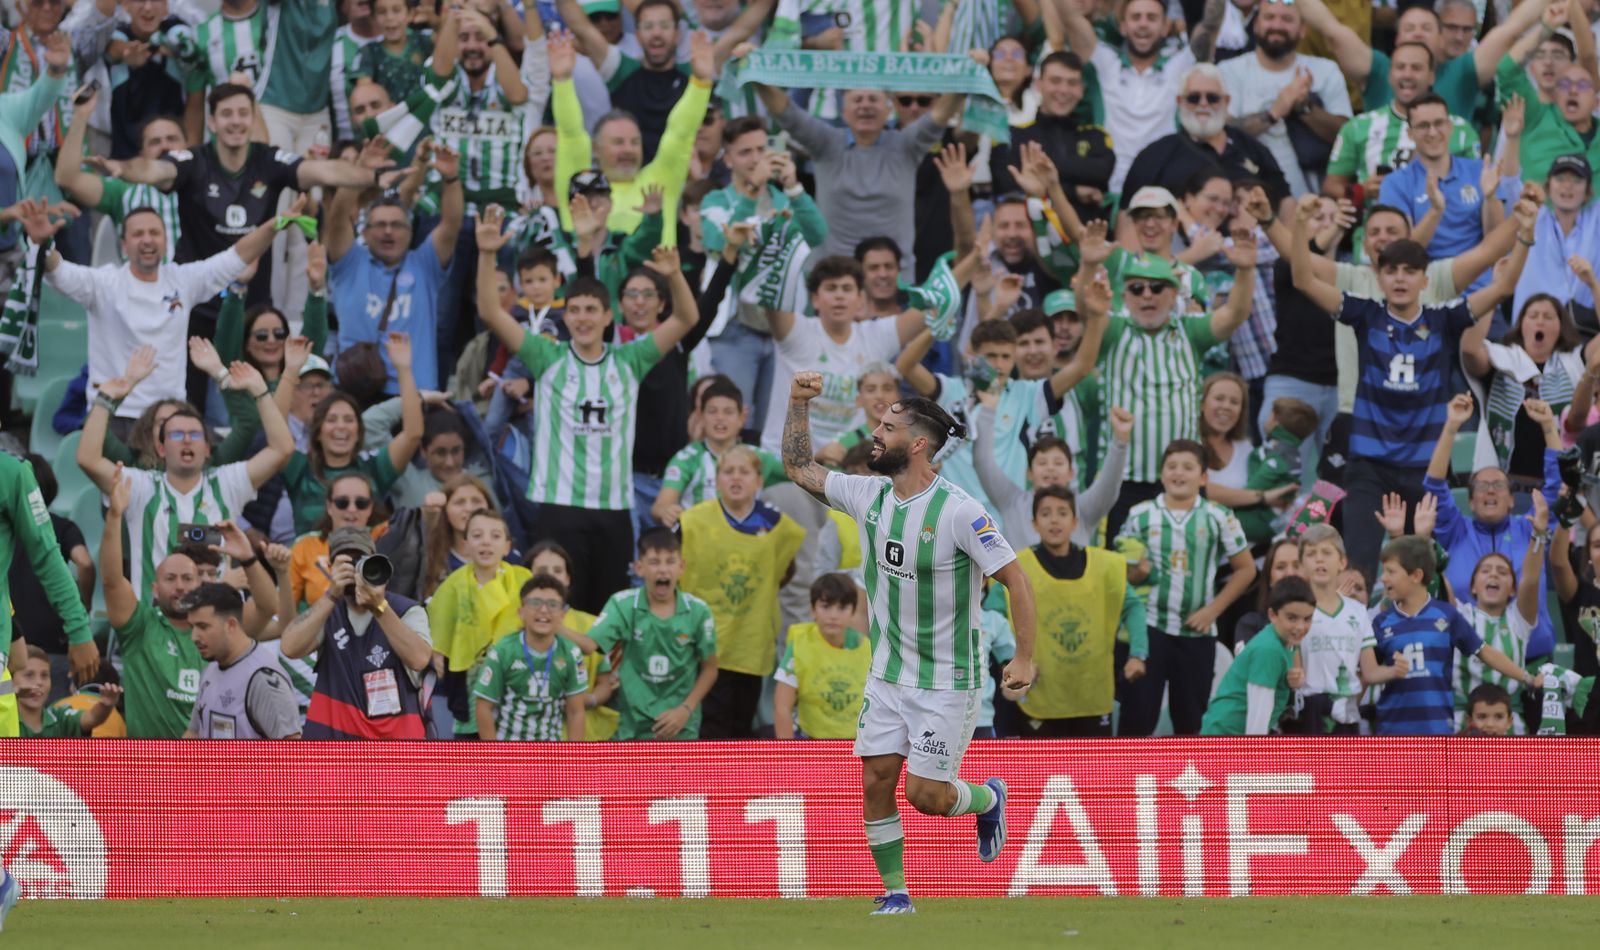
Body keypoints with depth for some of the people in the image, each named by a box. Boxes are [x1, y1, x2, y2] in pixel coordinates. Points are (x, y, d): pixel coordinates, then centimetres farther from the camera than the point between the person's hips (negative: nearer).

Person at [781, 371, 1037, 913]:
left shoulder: (959, 512, -19)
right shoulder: (870, 496, 0)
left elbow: (1014, 578, -16)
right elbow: (799, 468, 13)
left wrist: (1024, 659, -18)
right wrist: (798, 402, 0)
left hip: (947, 681, -6)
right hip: (887, 674, 6)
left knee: (925, 794, -6)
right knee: (875, 782, -1)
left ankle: (988, 799, 27)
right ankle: (895, 894, 12)